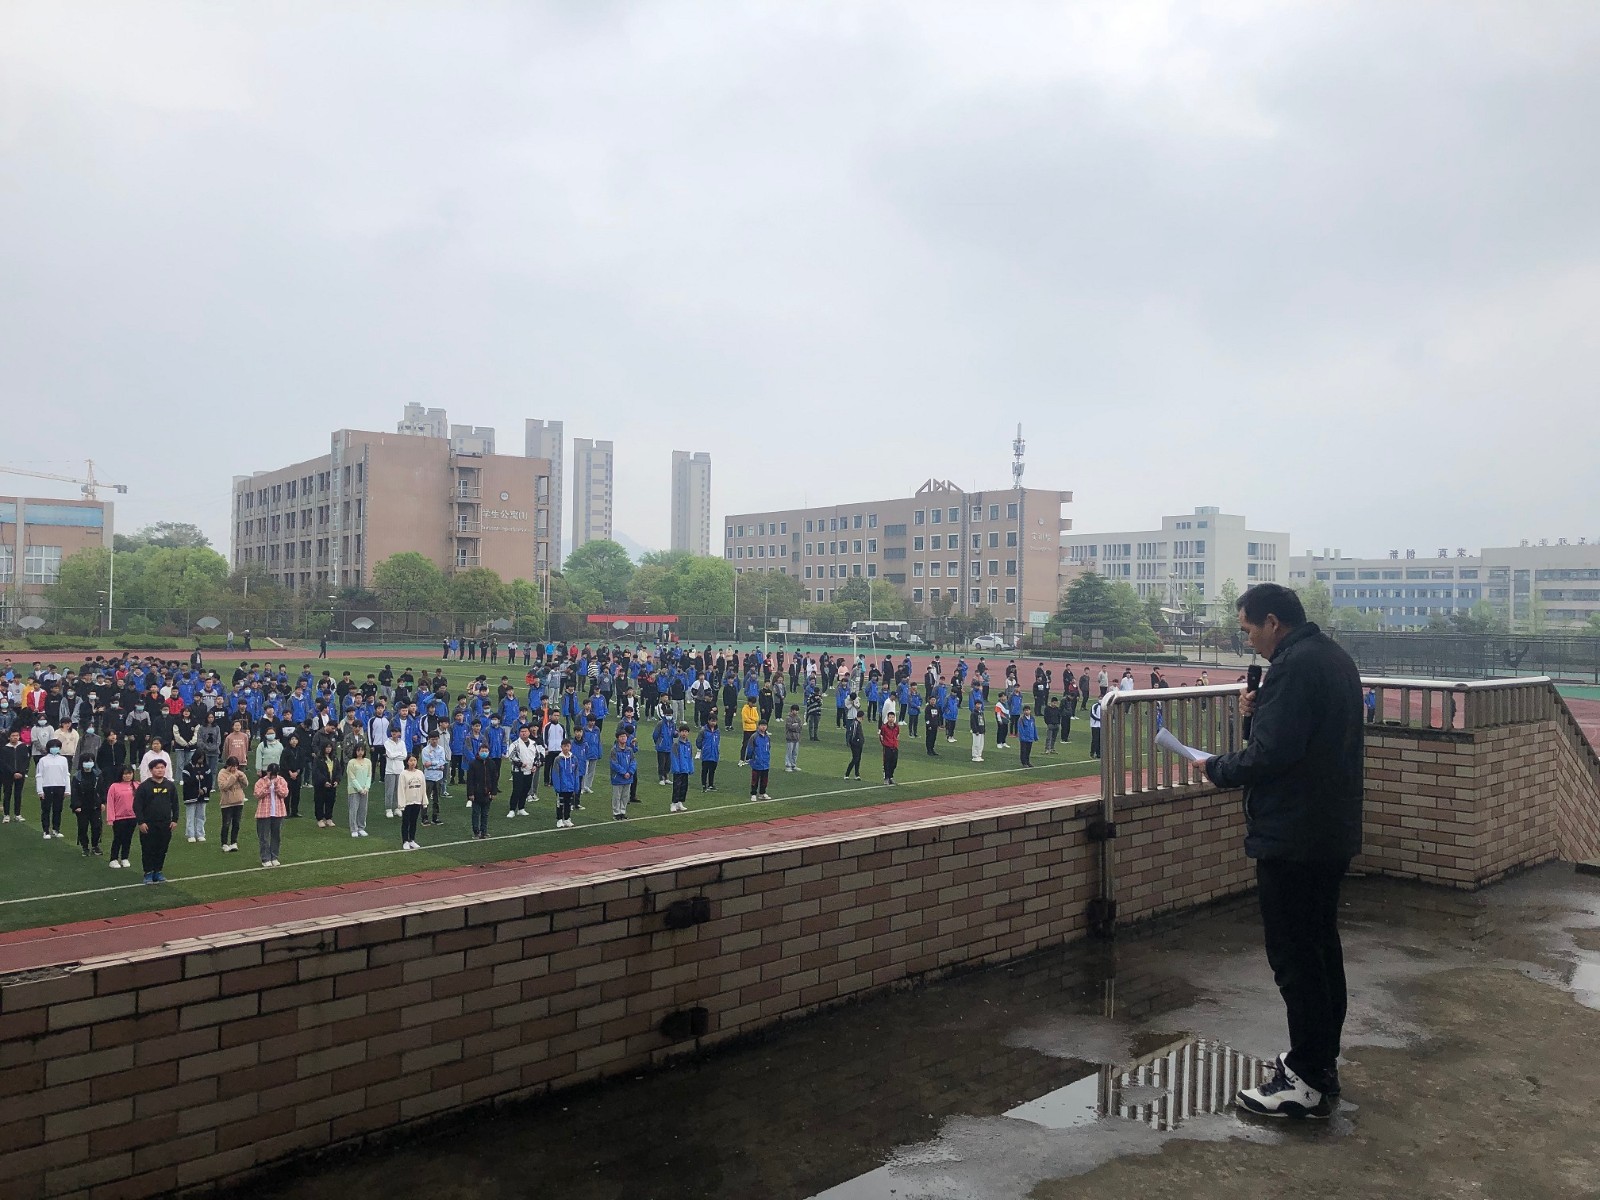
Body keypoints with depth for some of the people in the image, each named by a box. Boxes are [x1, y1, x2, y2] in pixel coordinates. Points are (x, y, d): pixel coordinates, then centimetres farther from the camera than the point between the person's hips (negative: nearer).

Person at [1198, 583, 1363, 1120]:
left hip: (1292, 838, -11)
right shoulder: (1335, 658, 13)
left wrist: (1217, 767, -10)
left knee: (1294, 956, -2)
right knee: (1321, 945, 18)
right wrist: (1259, 713, 5)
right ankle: (1323, 1060, 30)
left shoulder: (1293, 667, -20)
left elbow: (1269, 756, -25)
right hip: (1334, 832, 11)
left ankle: (1307, 1080, 6)